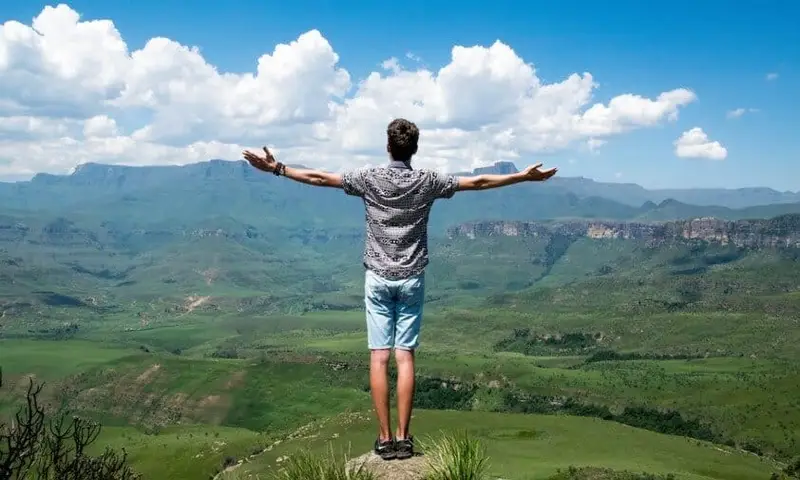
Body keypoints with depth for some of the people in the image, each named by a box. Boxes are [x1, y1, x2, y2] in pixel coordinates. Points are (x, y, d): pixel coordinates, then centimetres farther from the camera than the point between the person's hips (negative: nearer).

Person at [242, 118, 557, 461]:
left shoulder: (369, 178, -4)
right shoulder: (427, 181, -2)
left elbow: (320, 178, -1)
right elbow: (478, 182, 2)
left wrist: (277, 169, 7)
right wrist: (524, 176, 11)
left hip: (378, 278, -1)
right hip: (411, 279, 1)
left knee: (379, 357, 1)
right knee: (405, 357, 2)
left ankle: (385, 438, 2)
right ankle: (403, 437, 4)